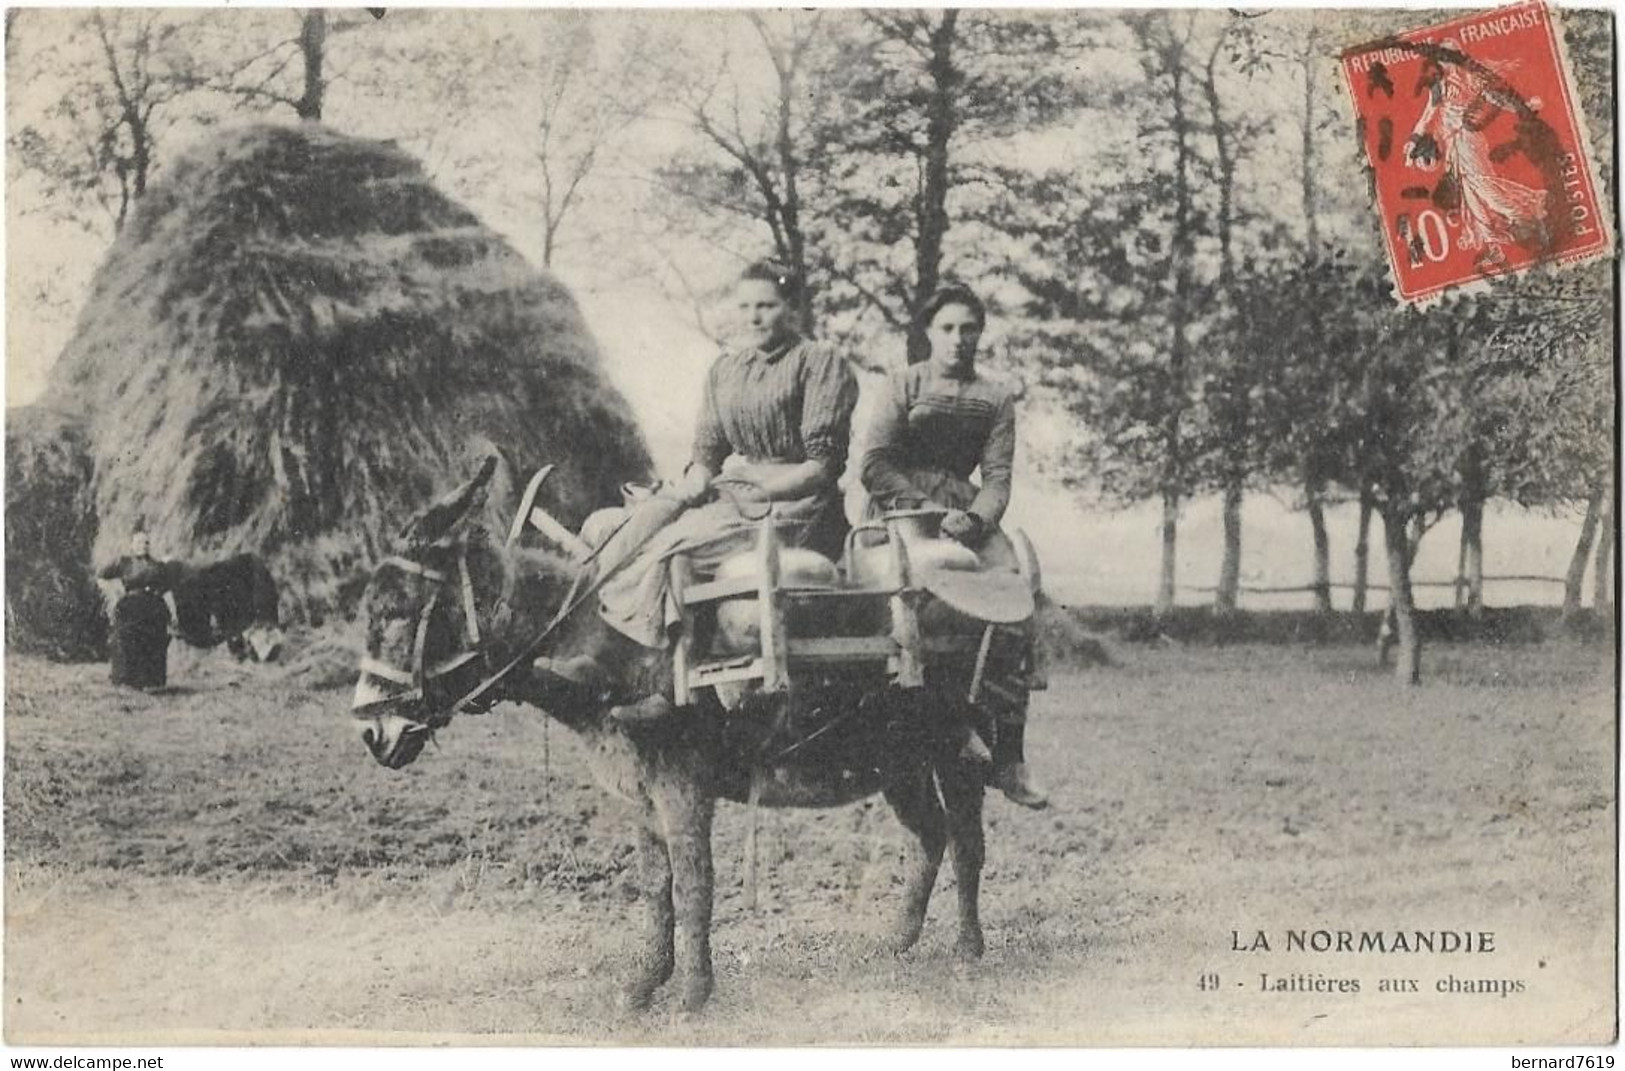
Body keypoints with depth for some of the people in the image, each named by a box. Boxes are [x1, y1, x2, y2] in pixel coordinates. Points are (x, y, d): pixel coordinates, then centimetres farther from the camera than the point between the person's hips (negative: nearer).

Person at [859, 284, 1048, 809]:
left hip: (965, 513, 3)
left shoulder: (996, 399, 14)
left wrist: (974, 517, -14)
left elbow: (997, 477, 7)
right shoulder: (904, 385, 6)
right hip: (899, 507, -2)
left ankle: (1008, 755, -17)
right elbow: (874, 464, -1)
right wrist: (925, 506, -13)